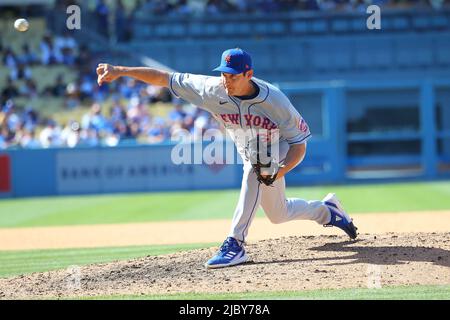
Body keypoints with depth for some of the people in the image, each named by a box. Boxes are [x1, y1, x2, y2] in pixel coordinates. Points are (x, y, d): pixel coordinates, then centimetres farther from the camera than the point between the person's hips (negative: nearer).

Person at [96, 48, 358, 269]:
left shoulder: (275, 101, -32)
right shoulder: (213, 90, -25)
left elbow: (299, 143, -23)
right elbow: (164, 78, -24)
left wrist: (279, 171, -41)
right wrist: (120, 71, -31)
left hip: (278, 152, -6)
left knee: (255, 167, -39)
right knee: (278, 214, 17)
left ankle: (236, 245, -39)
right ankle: (327, 209, 47)